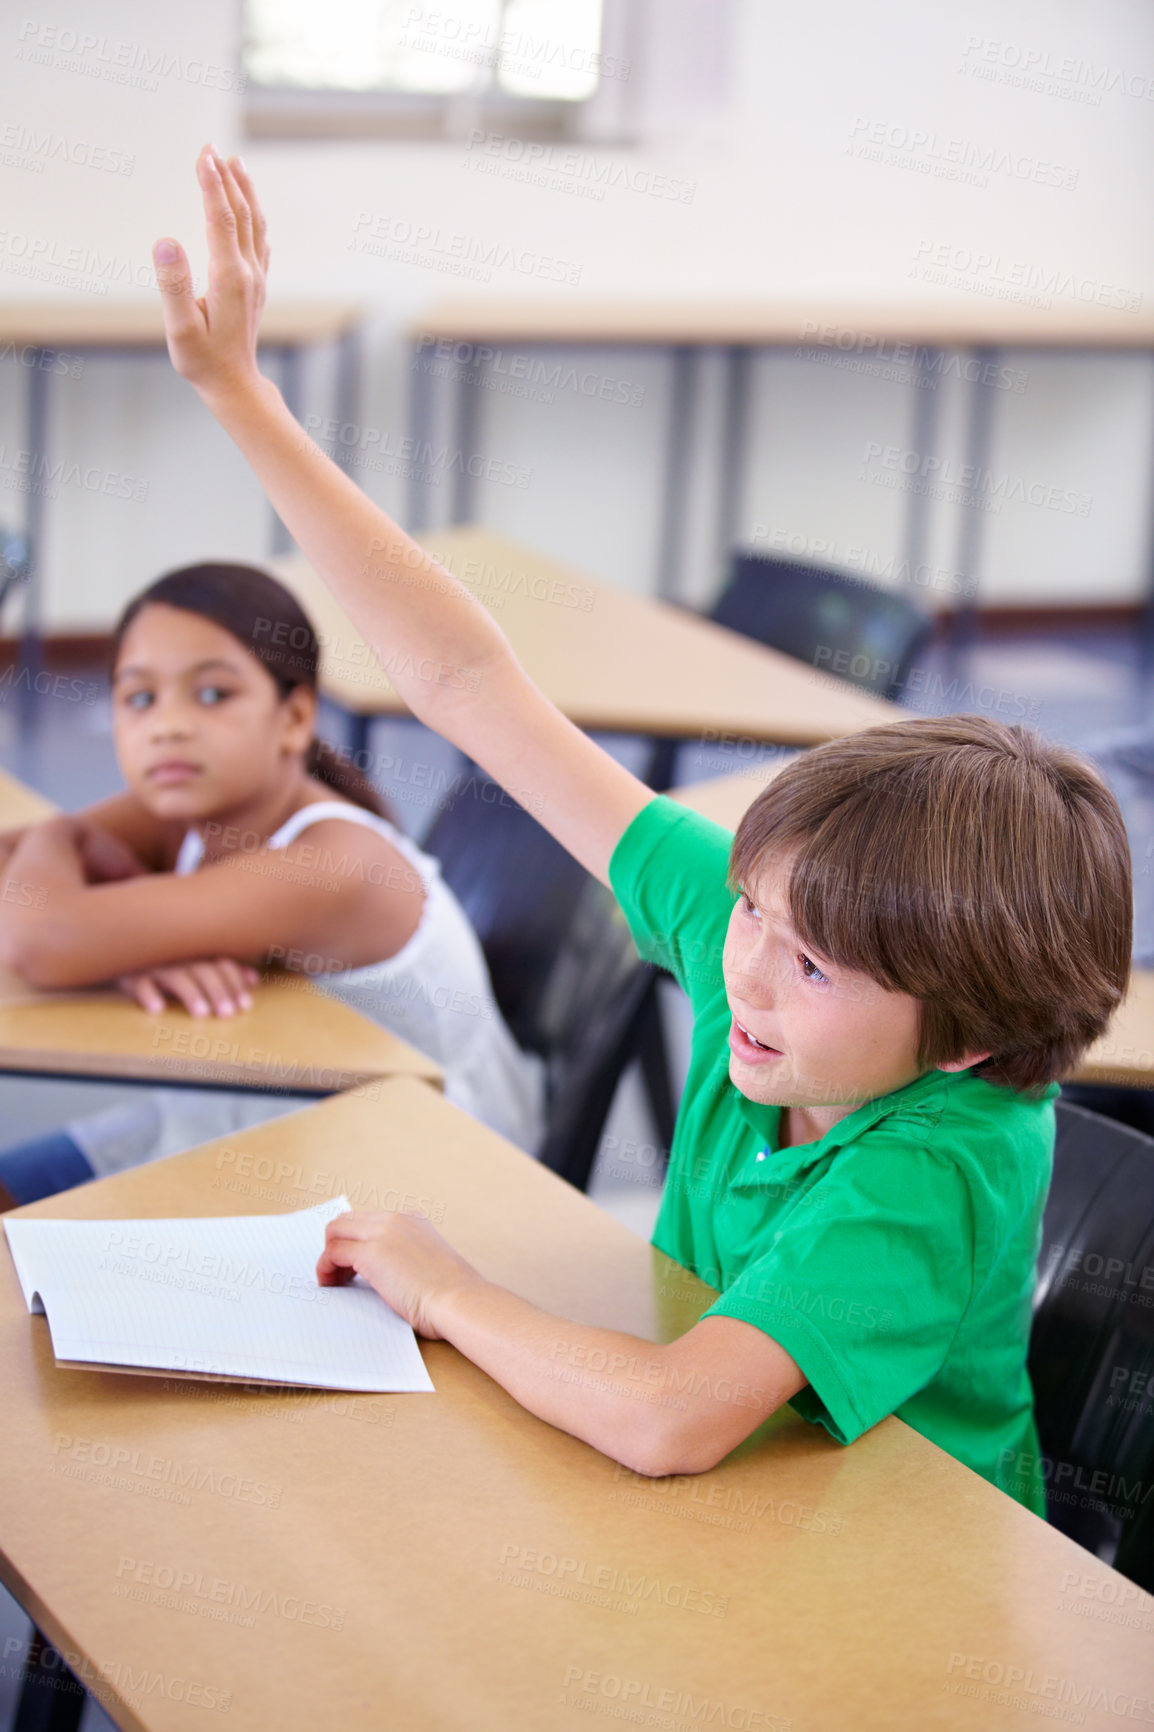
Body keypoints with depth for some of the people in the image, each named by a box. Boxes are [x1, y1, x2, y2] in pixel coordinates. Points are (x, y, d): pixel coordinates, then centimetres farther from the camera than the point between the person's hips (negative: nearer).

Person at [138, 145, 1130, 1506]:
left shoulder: (936, 1174, -32)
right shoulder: (755, 925, -15)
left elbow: (668, 1421, -45)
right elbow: (469, 681, -13)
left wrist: (441, 1289, -27)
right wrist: (240, 395, -13)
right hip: (732, 1519, 6)